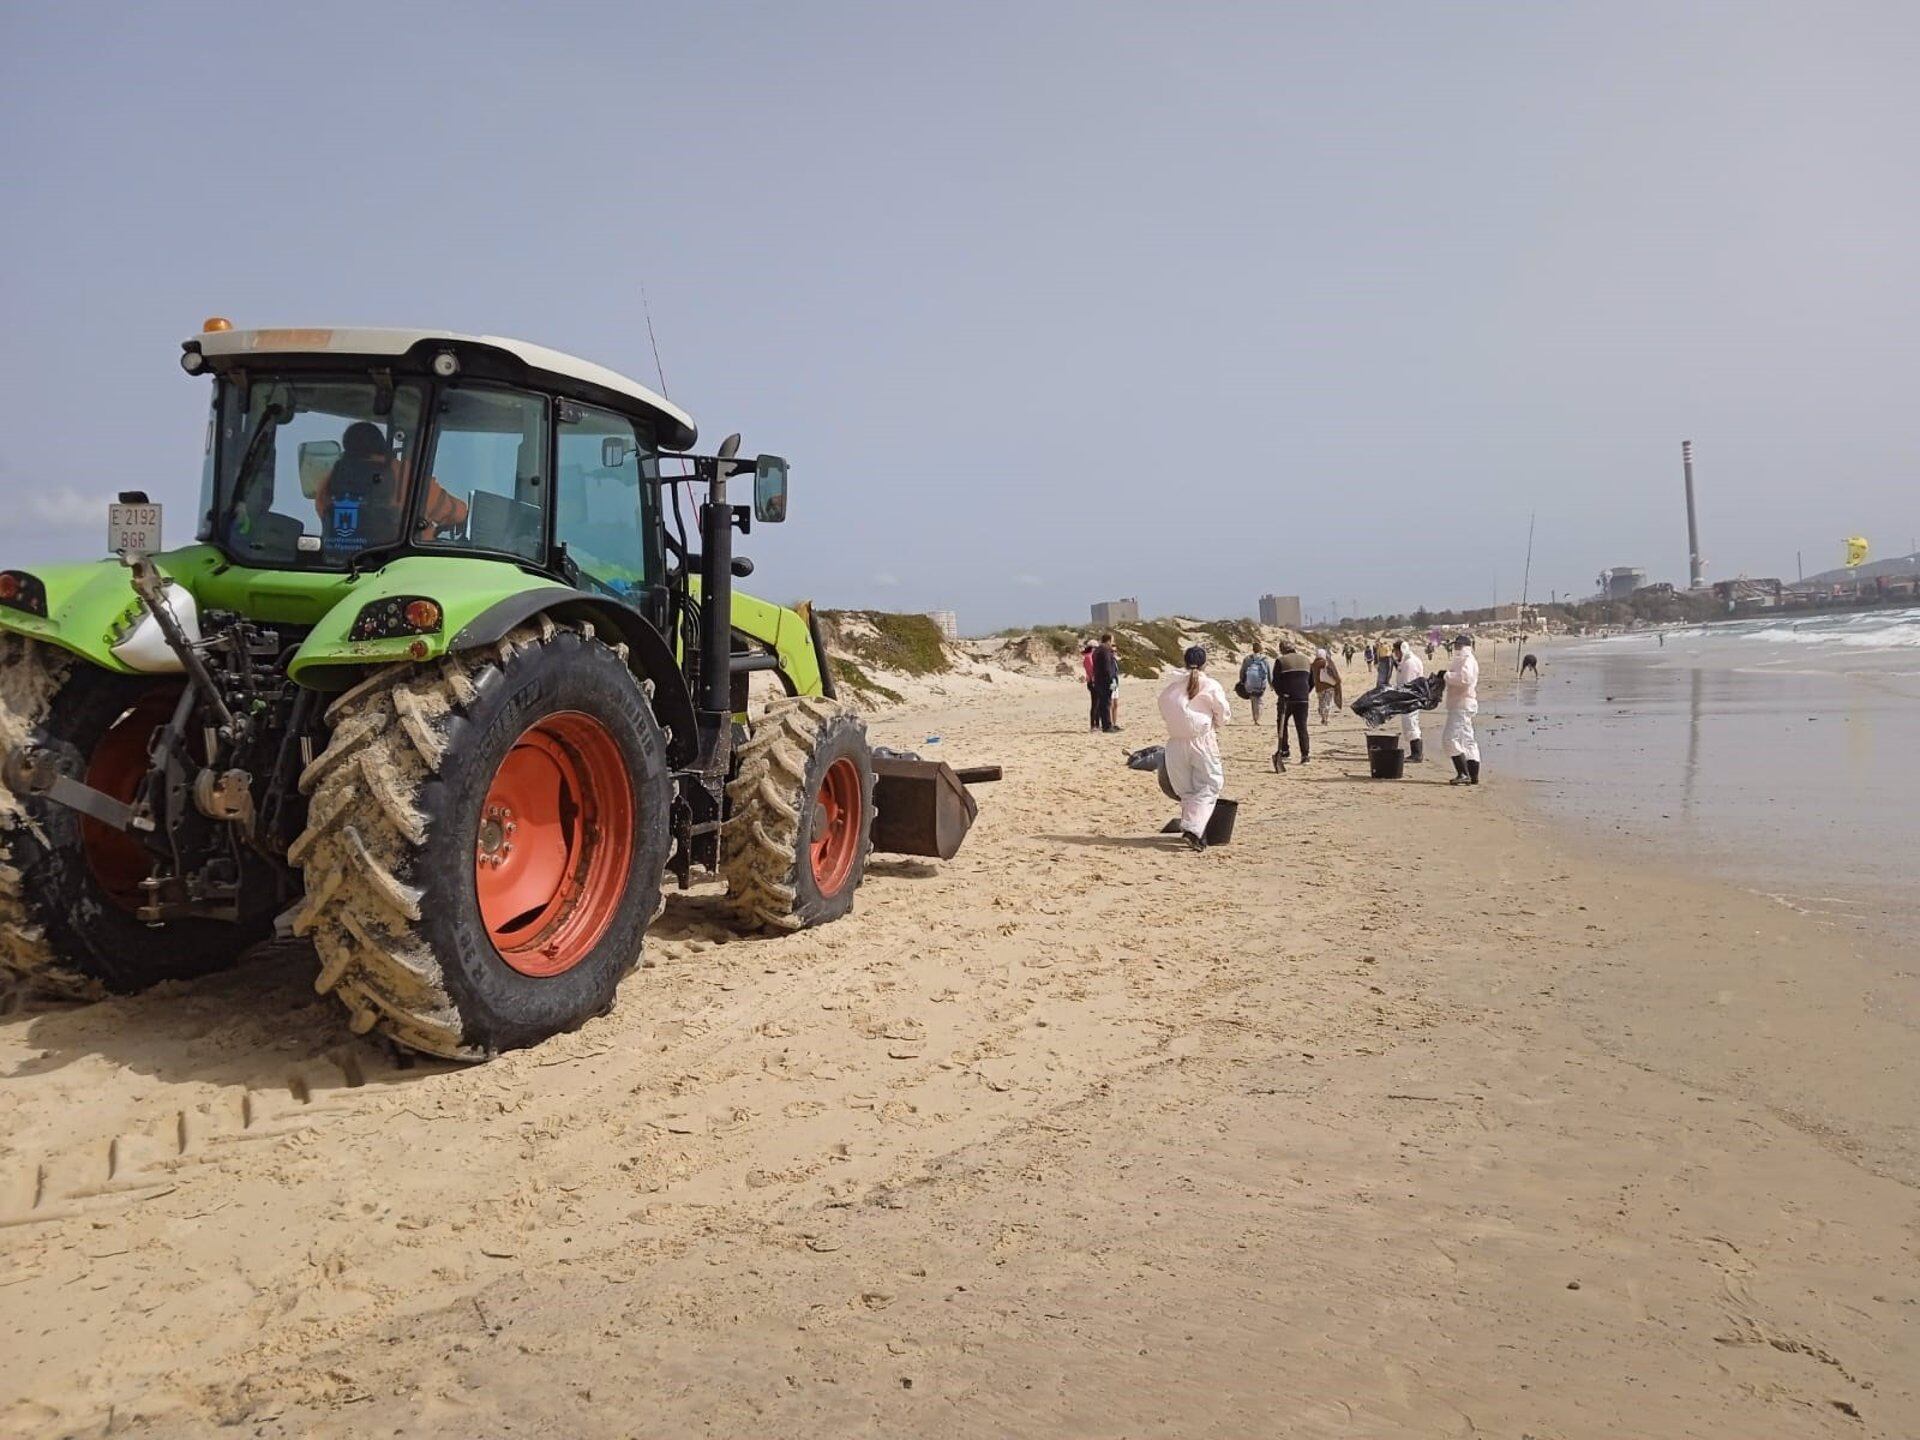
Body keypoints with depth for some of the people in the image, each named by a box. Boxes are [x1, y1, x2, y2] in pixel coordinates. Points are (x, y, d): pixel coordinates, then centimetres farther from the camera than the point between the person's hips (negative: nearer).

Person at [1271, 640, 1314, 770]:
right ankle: (1305, 755, -1)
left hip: (1286, 698, -3)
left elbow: (1275, 682, -10)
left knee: (1282, 725, 13)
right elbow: (1312, 681, 14)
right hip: (1302, 700, 3)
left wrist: (1281, 694, -5)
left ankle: (1284, 752, 10)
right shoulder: (1306, 660, 12)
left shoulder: (1281, 661, -3)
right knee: (1302, 727, 4)